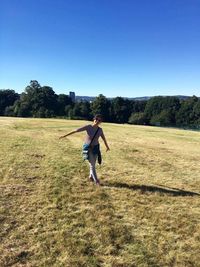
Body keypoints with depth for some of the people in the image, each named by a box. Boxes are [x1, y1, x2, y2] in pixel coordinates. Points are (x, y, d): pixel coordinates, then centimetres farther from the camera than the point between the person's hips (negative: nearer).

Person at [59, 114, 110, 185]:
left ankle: (91, 176, 39)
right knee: (92, 164, -1)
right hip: (88, 148, -3)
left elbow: (104, 138, 11)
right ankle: (96, 180, 13)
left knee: (93, 164, 14)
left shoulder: (100, 130, -6)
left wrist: (107, 146, 23)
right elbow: (75, 131, -15)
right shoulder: (88, 127, -16)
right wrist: (65, 135, -15)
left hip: (95, 148, 3)